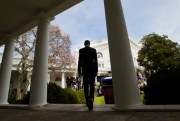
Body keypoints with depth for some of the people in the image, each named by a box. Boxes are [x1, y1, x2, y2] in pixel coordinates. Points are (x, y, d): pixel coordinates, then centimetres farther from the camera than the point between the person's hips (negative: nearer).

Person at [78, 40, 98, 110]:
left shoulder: (81, 50, 4)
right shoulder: (94, 50, 6)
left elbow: (79, 61, -1)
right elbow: (96, 61, 3)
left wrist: (79, 71, 2)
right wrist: (96, 71, 7)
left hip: (84, 70, 0)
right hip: (92, 69, 0)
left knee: (86, 85, 7)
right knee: (92, 85, 1)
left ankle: (87, 101, 13)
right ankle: (91, 99, -22)